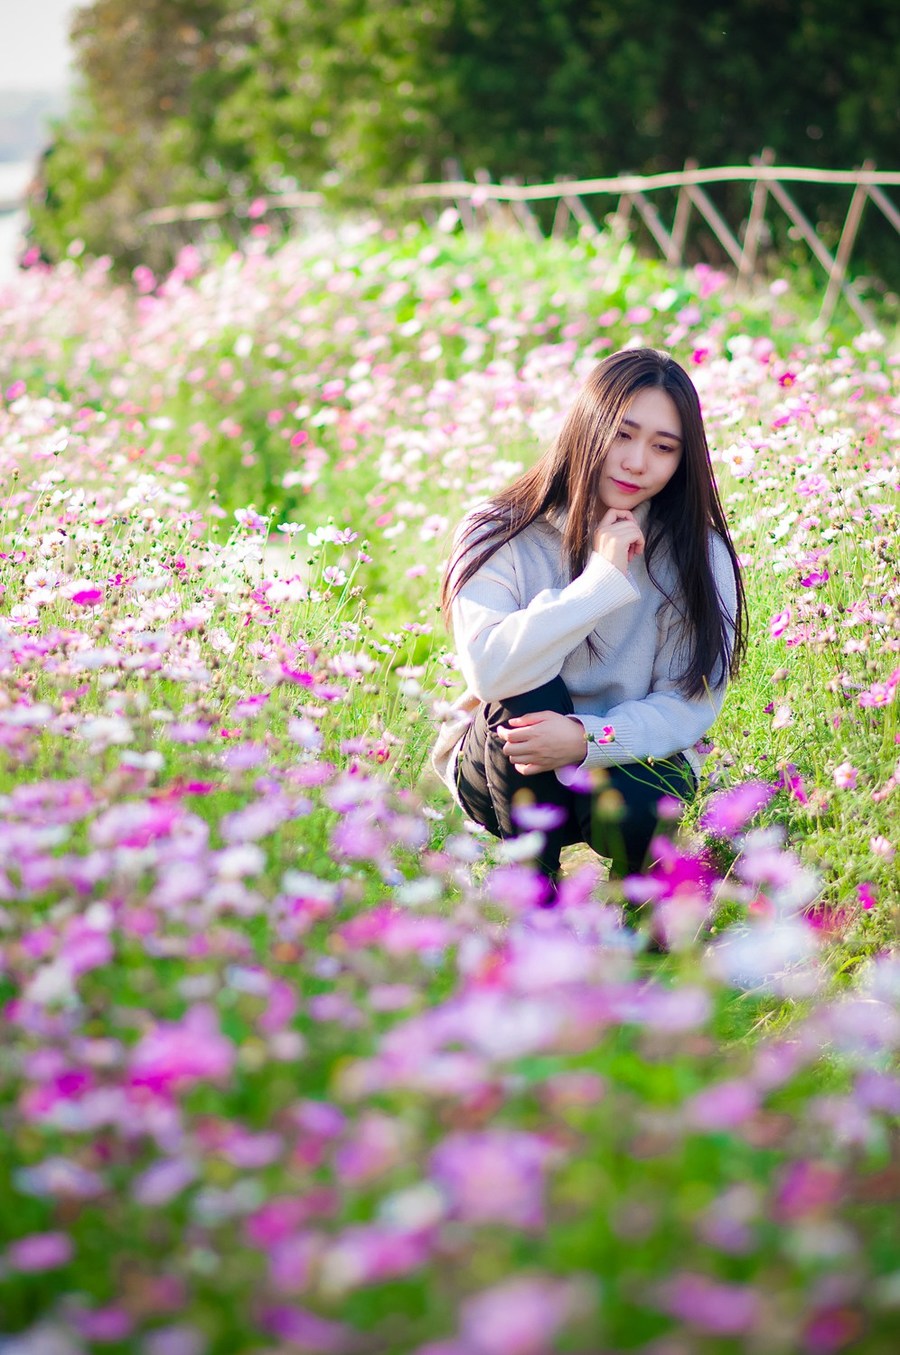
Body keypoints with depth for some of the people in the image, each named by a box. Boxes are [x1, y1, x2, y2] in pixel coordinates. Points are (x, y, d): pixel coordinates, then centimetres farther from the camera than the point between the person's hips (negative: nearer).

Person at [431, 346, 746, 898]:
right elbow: (489, 670, -27)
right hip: (500, 775, -1)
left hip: (632, 757, 1)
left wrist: (588, 738, -31)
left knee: (631, 810, -33)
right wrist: (601, 579, -30)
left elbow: (690, 704, -13)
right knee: (529, 695, -32)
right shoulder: (499, 536, -11)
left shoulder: (699, 555, -7)